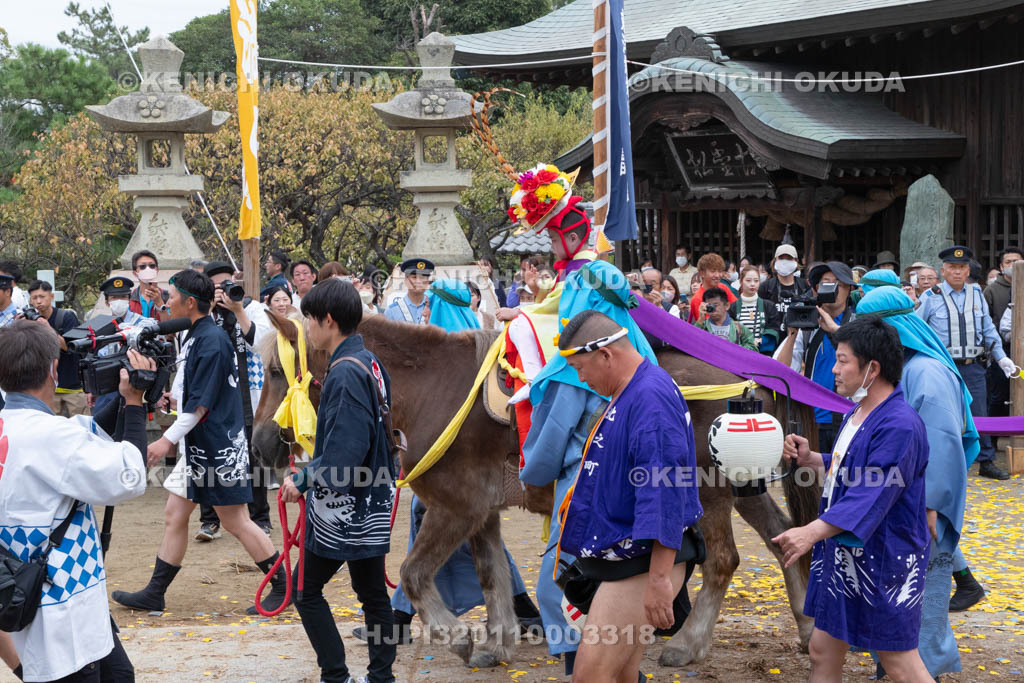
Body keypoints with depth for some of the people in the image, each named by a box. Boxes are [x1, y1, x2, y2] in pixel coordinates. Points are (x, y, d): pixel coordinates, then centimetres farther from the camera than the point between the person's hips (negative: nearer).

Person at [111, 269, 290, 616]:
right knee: (174, 516, 11)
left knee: (236, 522, -2)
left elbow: (200, 405, -21)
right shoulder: (194, 336, 11)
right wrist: (173, 438, 21)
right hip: (197, 447, 10)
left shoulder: (211, 341, -20)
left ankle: (283, 587, 9)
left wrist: (168, 439, -18)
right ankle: (154, 594, 18)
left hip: (220, 448, -10)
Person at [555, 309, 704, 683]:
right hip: (623, 557, 11)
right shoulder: (630, 393, 14)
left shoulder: (651, 397, -20)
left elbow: (664, 492, -26)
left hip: (644, 564, -11)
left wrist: (659, 578, -29)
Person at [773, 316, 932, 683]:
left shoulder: (898, 426, -23)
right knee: (823, 652, 14)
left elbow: (870, 496, -30)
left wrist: (812, 532, -39)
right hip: (844, 556, 10)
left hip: (882, 563, -10)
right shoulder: (858, 415, 11)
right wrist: (810, 459, 8)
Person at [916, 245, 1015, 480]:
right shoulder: (932, 298, -1)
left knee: (979, 415, 5)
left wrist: (1001, 357, 9)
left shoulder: (977, 295, 10)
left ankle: (986, 462, 13)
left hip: (973, 367, 3)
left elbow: (989, 330, 15)